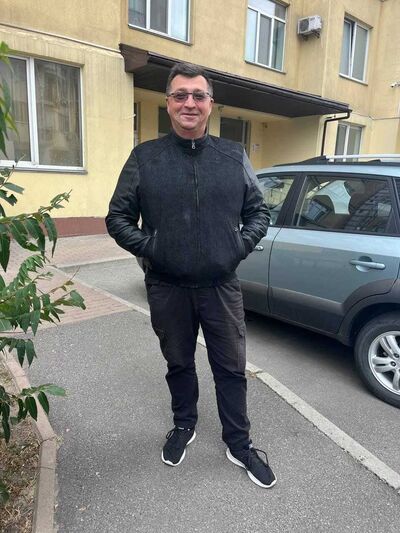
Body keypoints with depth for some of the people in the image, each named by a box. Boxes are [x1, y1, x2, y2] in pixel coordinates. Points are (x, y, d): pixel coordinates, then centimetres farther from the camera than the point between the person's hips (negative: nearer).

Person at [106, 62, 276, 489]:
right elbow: (117, 217, 2)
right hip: (168, 289, 0)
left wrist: (241, 246, -6)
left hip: (222, 287, 1)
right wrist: (149, 249, -12)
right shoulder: (144, 158, -1)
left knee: (232, 368, 11)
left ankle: (239, 444, 33)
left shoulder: (234, 157, 3)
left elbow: (259, 212, 9)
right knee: (179, 364, 19)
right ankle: (184, 426, 44)